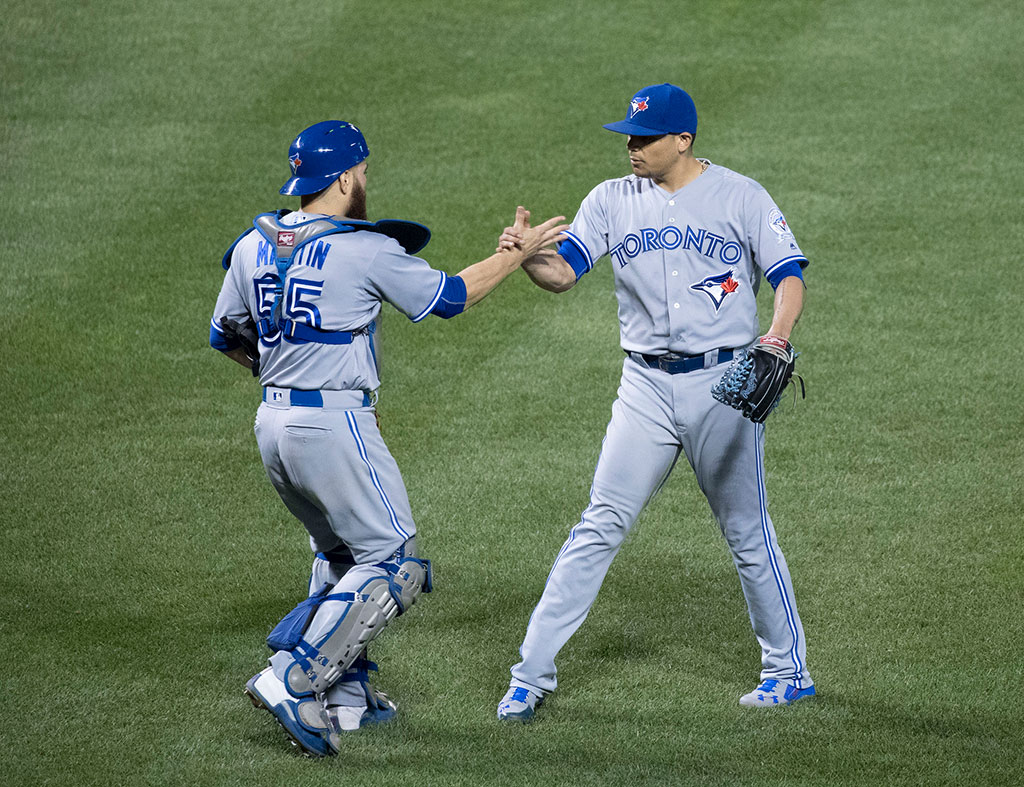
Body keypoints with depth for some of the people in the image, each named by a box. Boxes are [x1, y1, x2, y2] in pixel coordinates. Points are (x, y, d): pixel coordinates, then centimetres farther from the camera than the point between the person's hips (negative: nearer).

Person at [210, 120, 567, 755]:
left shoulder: (254, 245, 7)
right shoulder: (367, 250, -13)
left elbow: (226, 336, 17)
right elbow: (449, 296, -3)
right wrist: (520, 253, 9)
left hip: (274, 424, 8)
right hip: (336, 426, -8)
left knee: (342, 555, 24)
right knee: (392, 565, -1)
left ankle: (346, 695, 20)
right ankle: (291, 681, -13)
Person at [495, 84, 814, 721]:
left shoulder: (740, 196, -2)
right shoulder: (614, 200, 6)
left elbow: (789, 277, -7)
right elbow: (563, 272, -3)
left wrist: (776, 340, -27)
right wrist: (526, 254, -26)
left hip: (724, 383, -2)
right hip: (647, 387, 2)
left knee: (748, 531, 6)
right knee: (601, 526, -2)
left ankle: (790, 669, 20)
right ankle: (532, 673, -2)